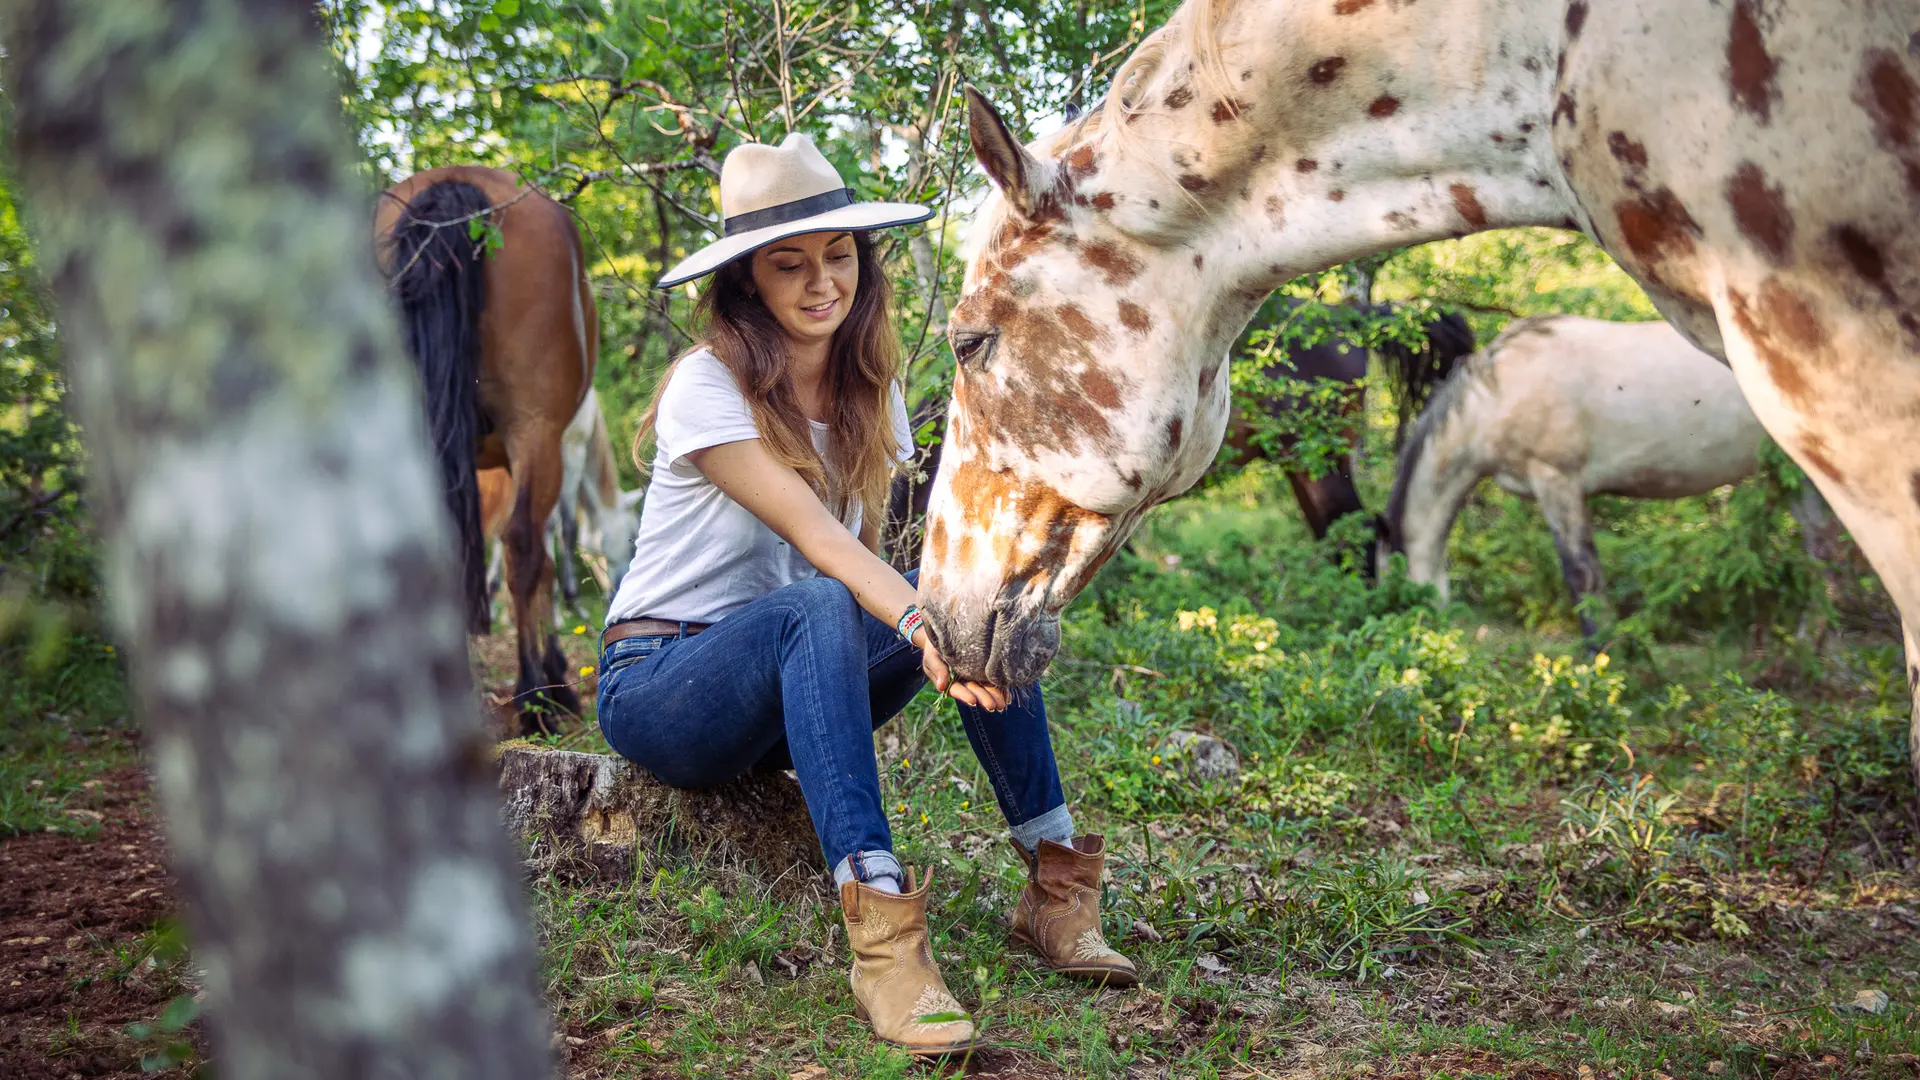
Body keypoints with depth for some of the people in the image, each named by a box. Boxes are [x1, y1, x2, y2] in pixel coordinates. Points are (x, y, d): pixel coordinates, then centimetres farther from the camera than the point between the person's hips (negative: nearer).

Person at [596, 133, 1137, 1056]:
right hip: (657, 686, -6)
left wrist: (947, 612, -11)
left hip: (790, 686, 6)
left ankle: (1055, 883, -20)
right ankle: (880, 931, -49)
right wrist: (917, 622, -47)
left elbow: (864, 551, 7)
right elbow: (815, 535, -32)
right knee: (818, 608, -37)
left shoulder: (869, 389, 5)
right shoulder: (706, 386, -17)